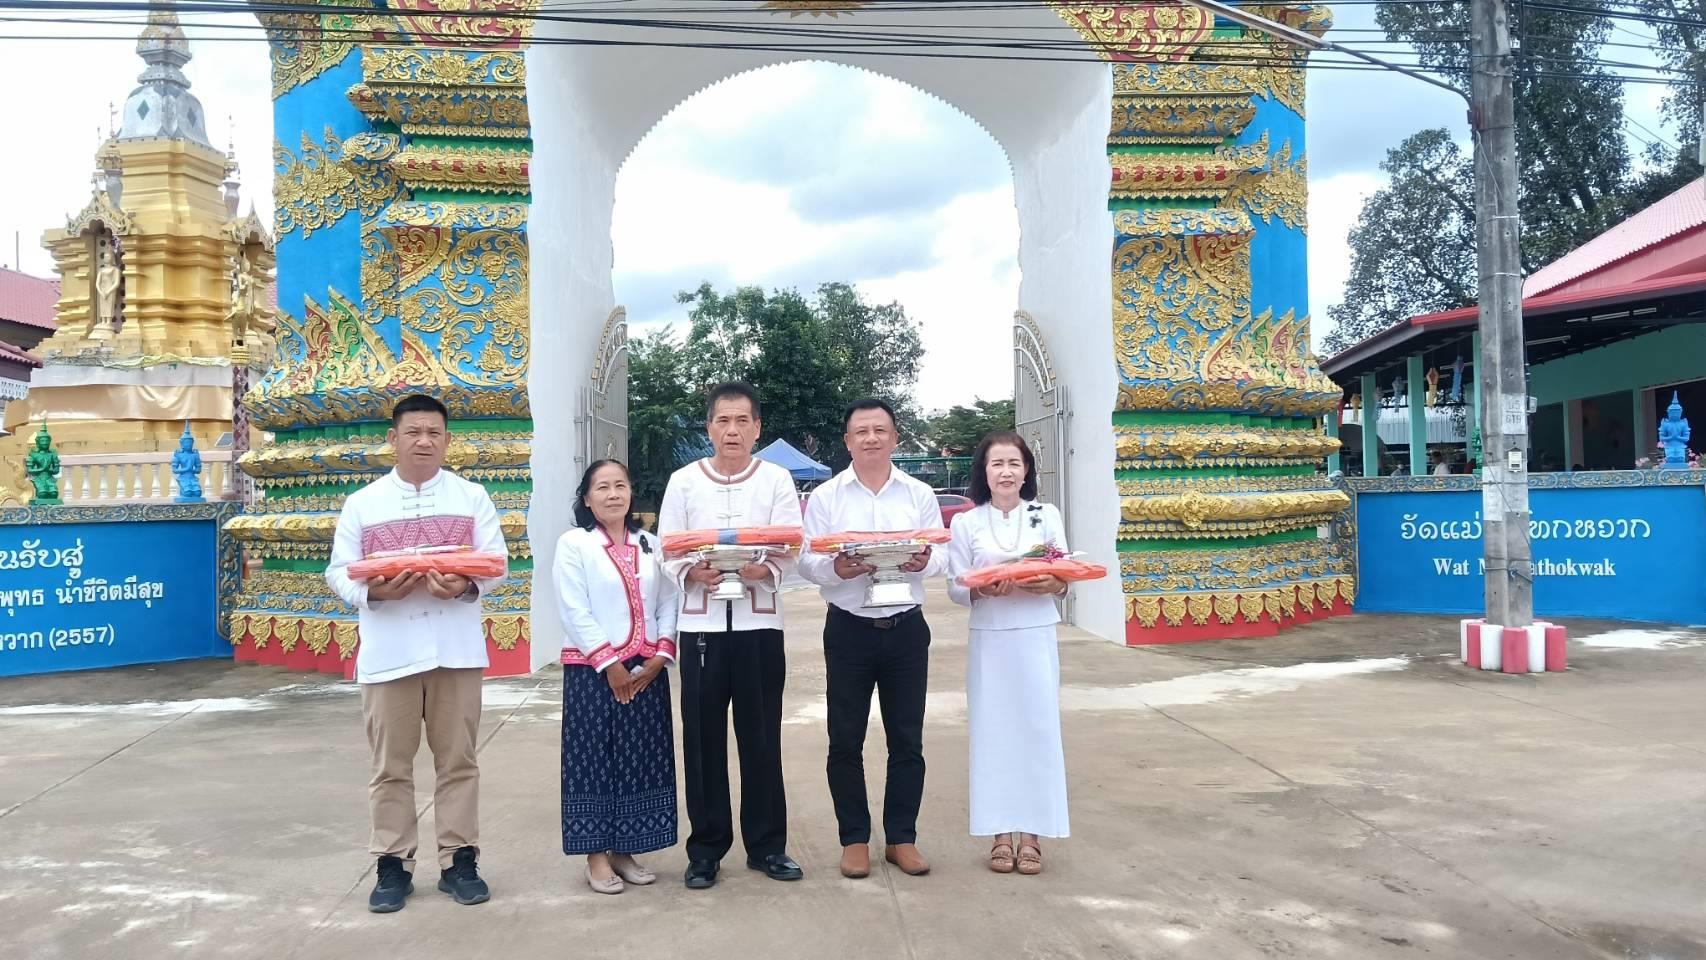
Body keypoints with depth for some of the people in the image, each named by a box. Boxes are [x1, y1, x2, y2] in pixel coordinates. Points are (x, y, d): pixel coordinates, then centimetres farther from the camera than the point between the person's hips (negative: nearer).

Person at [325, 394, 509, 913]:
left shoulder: (472, 497, 6)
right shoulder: (361, 503, 7)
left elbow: (497, 562, 1)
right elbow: (339, 572, 4)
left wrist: (467, 586, -19)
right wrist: (373, 591, -17)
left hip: (456, 649, 0)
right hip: (388, 651, 0)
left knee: (458, 760, 7)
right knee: (391, 765, 7)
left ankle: (459, 859, 17)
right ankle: (393, 864, 17)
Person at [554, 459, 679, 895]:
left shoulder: (649, 545, 11)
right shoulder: (574, 544, -3)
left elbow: (667, 603, 7)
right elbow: (574, 612, -11)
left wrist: (660, 656, -6)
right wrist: (609, 663, -14)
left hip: (646, 670, 5)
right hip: (592, 670, -4)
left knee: (640, 759, 7)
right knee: (593, 760, 0)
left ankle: (624, 850, 20)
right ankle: (596, 855, 11)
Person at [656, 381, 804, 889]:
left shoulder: (776, 479, 4)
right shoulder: (683, 481, 6)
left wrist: (765, 570, -25)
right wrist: (695, 573, -18)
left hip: (759, 622, 0)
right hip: (701, 622, 1)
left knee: (761, 736, 5)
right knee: (704, 738, 5)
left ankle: (767, 844, 19)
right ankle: (706, 848, 17)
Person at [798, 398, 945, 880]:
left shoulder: (920, 494, 6)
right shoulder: (825, 496, 1)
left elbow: (942, 556, 2)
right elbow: (807, 562, -4)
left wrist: (923, 562, -20)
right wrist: (835, 569, -24)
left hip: (907, 628, 1)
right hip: (849, 629, -1)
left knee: (907, 739, 7)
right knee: (846, 740, 5)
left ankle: (901, 837, 20)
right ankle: (855, 839, 19)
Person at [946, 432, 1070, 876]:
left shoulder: (1047, 515, 3)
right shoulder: (966, 523, 2)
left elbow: (1067, 576, 2)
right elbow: (955, 588, -1)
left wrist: (1053, 584, -19)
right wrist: (982, 590, -20)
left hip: (1036, 638, 0)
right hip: (989, 640, 0)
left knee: (1037, 728, 2)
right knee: (993, 731, 3)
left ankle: (1031, 832, 12)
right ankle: (1001, 832, 13)